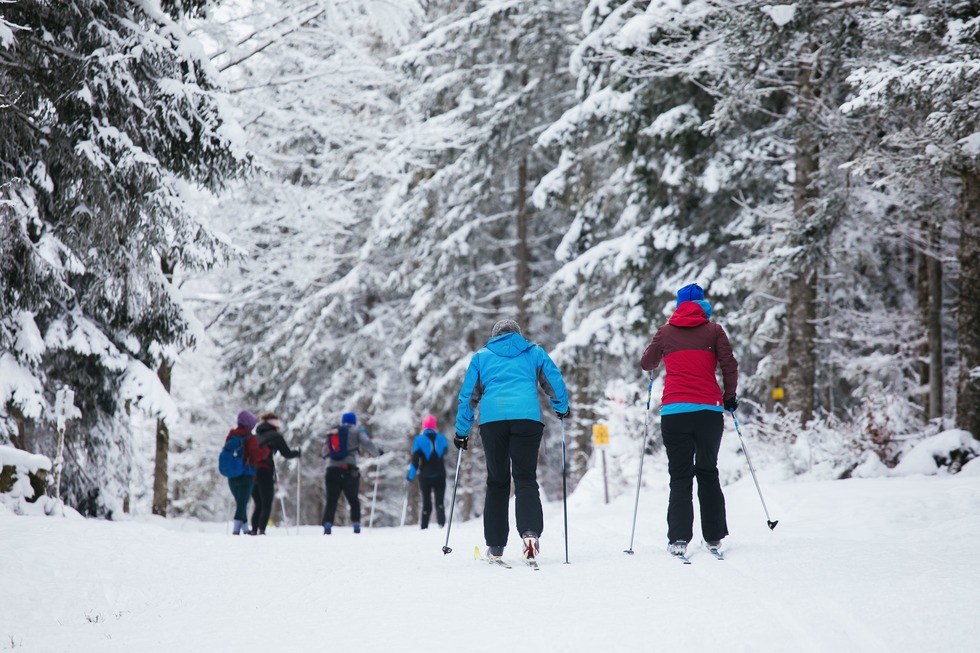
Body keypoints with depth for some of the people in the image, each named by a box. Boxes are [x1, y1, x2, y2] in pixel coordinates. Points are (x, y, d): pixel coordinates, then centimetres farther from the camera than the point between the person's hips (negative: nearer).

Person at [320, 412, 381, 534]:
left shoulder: (331, 432, 21)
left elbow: (325, 452, 26)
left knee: (331, 501, 3)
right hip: (349, 470, -3)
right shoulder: (356, 431, 8)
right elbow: (367, 444, -4)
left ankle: (327, 525, -11)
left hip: (332, 470, 3)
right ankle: (356, 525, 0)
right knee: (353, 500, 9)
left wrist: (323, 454, 48)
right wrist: (378, 452, 12)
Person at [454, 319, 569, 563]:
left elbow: (467, 396, 18)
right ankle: (530, 531, -24)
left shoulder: (481, 357, 21)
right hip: (527, 418, -1)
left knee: (497, 482, 11)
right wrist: (562, 409, 33)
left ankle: (495, 545, 10)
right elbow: (555, 381, 16)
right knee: (526, 479, 0)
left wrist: (462, 431, 22)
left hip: (492, 420, 1)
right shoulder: (534, 352, 20)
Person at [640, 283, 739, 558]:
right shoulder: (713, 330, 7)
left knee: (680, 476, 4)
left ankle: (679, 538, -9)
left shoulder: (665, 332, 10)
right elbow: (730, 366, 1)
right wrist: (729, 396, 16)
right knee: (708, 472, 13)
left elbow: (647, 364, 22)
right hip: (709, 411, 0)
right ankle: (714, 537, 12)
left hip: (674, 412, 0)